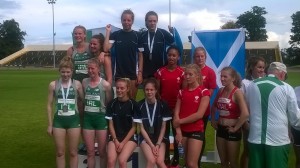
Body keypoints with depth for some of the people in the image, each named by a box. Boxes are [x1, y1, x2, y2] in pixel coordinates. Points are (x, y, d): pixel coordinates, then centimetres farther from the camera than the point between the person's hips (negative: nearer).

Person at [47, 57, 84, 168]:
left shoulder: (77, 84, -3)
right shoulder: (53, 85, -2)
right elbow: (49, 105, 3)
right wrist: (50, 124, 2)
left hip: (74, 120, 0)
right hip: (59, 120, 1)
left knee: (73, 152, 8)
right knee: (60, 152, 9)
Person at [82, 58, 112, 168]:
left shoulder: (105, 84, -8)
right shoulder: (84, 82, 4)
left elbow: (109, 103, -2)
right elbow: (81, 99, 13)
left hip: (101, 118, -3)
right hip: (87, 118, 3)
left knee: (102, 152, 7)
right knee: (90, 152, 10)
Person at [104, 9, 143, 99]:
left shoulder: (137, 36, 1)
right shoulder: (115, 34, 2)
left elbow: (140, 55, 2)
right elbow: (106, 49, -11)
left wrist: (140, 72, -5)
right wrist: (108, 32, -12)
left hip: (133, 74, 0)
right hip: (119, 73, 0)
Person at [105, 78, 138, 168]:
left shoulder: (133, 104, -5)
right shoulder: (111, 104, 4)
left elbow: (134, 127, -4)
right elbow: (110, 125, 5)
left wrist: (123, 142, -10)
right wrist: (115, 140, -8)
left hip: (130, 137, -2)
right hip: (115, 137, 3)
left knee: (122, 160, -25)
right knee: (111, 160, -21)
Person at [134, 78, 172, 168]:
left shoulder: (163, 105, -6)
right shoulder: (140, 105, -8)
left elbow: (163, 127, -2)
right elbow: (142, 128, -6)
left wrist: (158, 144, -11)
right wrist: (152, 145, -13)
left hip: (160, 138, 1)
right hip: (145, 138, -1)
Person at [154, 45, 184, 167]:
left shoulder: (182, 72, -4)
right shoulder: (160, 71, 0)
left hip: (177, 108, -1)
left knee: (176, 132, 9)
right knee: (165, 132, 10)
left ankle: (176, 158, 19)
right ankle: (166, 157, 22)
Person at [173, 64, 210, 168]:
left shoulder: (204, 92, -6)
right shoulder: (182, 92, 8)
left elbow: (199, 114, -15)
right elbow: (176, 113, 1)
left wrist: (180, 121, -11)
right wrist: (178, 131, -10)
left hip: (196, 130, -4)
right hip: (183, 130, 5)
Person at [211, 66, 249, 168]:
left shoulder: (237, 92, -16)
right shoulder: (221, 91, 4)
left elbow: (245, 113, -28)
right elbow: (213, 107, 21)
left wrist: (236, 128, -20)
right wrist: (213, 120, 10)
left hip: (231, 131, -6)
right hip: (220, 129, 6)